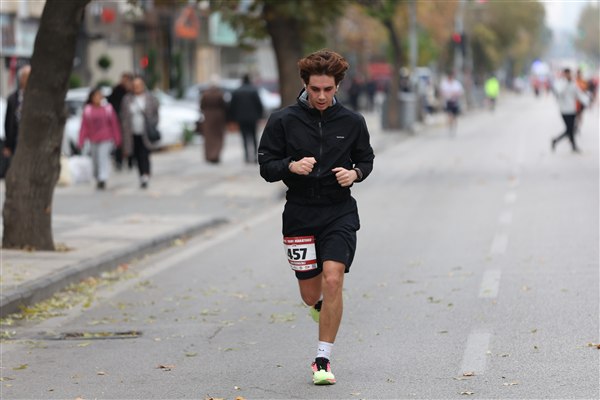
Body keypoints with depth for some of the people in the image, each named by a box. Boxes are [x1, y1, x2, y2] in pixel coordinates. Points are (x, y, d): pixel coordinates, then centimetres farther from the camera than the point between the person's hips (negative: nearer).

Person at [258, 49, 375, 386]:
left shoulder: (352, 122, 1)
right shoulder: (283, 121, -3)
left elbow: (366, 159, 14)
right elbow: (266, 166, -1)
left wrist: (355, 173, -9)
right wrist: (291, 166, -21)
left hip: (340, 213, -1)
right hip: (300, 215, 1)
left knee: (333, 280, -18)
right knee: (312, 296, 6)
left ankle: (323, 360, -7)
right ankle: (327, 312, 46)